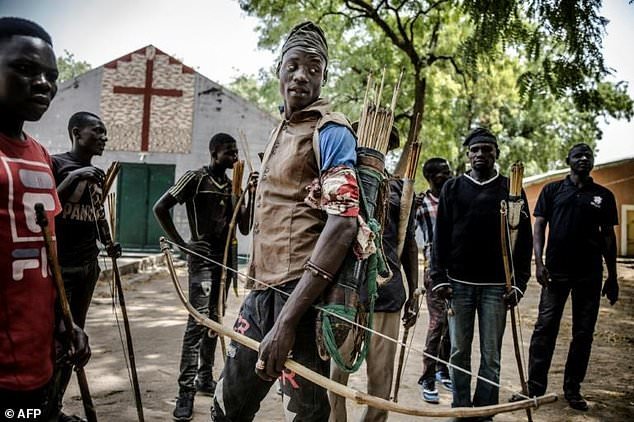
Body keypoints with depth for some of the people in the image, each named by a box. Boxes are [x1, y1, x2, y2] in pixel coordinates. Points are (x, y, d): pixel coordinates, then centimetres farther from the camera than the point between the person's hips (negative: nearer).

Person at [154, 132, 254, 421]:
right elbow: (160, 207, -9)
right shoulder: (195, 178, -6)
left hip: (225, 257, 7)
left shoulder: (231, 185, 11)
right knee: (198, 320, -12)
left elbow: (244, 228, 8)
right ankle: (186, 390, -7)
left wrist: (251, 194, -2)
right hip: (203, 257, -6)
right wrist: (180, 244, -11)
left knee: (215, 320, 12)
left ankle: (205, 378, 24)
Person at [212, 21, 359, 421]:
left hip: (302, 295, -8)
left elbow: (343, 223, -22)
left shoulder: (330, 131, -9)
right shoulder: (281, 131, 17)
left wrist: (287, 320, -27)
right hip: (262, 290, 8)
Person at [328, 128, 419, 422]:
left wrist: (413, 293, 13)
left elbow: (409, 244, 16)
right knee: (334, 372, 3)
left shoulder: (399, 188, 12)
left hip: (387, 293, 2)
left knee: (381, 375, 8)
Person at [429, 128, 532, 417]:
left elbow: (524, 239, 3)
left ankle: (484, 410, 16)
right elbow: (440, 236, 5)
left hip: (496, 286, -1)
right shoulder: (452, 188, 8)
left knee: (491, 355, 5)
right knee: (459, 352, 8)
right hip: (459, 284, 1)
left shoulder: (511, 190, 5)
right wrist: (439, 278, -3)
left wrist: (519, 282, -4)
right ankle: (461, 409, 20)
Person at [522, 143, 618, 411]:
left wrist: (612, 276, 8)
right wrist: (539, 262, -10)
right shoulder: (552, 190, 6)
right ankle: (535, 386, 6)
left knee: (583, 333, 7)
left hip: (590, 274, 2)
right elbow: (539, 226, 2)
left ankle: (573, 389, 19)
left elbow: (608, 236, 11)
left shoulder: (603, 196, 10)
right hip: (556, 271, -2)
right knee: (545, 328, -2)